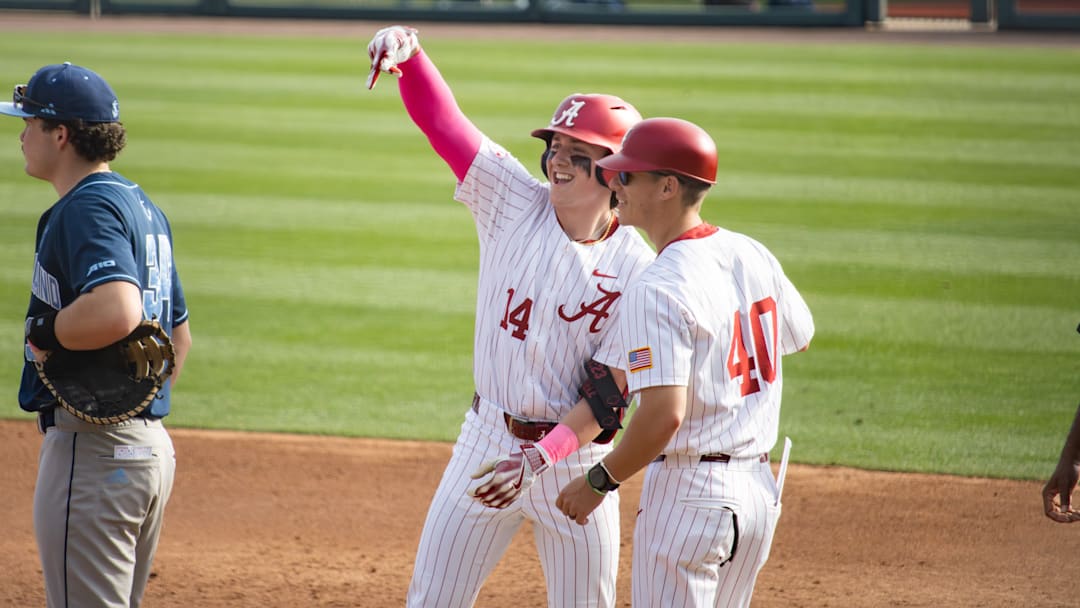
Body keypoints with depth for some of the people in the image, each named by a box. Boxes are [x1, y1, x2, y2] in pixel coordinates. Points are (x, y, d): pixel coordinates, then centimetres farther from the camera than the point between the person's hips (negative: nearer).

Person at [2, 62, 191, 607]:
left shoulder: (87, 208, -15)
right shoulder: (142, 207, 17)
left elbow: (117, 310, -33)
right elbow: (179, 333, 24)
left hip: (92, 447, -10)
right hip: (150, 441, 10)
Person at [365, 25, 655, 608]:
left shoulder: (637, 271, -12)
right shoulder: (513, 202, -3)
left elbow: (609, 397, -14)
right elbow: (442, 121, -11)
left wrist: (537, 460, -25)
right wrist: (409, 51, -29)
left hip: (575, 454, -2)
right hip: (487, 438, 2)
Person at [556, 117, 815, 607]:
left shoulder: (658, 290, -19)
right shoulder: (753, 256, 6)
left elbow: (664, 415, -26)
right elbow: (799, 337, 25)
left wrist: (598, 482, -13)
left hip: (687, 493, -8)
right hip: (761, 488, 8)